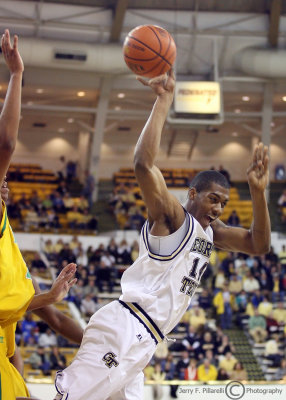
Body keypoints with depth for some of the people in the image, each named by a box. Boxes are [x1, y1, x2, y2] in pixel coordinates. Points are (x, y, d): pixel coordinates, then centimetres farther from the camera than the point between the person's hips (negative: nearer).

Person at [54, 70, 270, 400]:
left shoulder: (209, 231, 22)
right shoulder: (172, 217, -4)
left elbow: (258, 245, 18)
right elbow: (143, 163, -21)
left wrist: (257, 191, 5)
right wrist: (163, 101, -19)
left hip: (142, 342, 10)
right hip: (124, 327, -10)